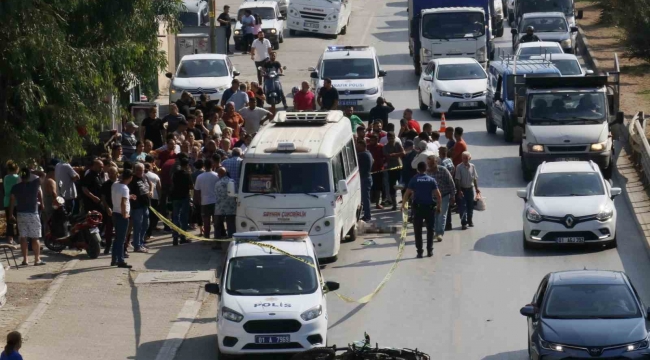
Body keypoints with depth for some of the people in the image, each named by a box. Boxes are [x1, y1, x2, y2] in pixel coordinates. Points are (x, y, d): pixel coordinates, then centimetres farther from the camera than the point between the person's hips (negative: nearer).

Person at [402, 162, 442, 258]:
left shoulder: (414, 180, -2)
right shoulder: (431, 180, 2)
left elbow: (407, 194, -8)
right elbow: (438, 196, -3)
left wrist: (403, 204, 5)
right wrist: (438, 207, 9)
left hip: (418, 207, -1)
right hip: (430, 207, 1)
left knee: (418, 230, 6)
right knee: (430, 230, 14)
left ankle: (419, 251, 2)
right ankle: (429, 250, 14)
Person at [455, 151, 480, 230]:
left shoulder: (472, 166, 0)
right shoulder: (459, 167, -11)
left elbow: (475, 179, 8)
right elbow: (457, 180, -10)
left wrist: (477, 189, 8)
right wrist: (459, 190, -15)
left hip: (470, 188, 4)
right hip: (462, 189, -4)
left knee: (470, 206, 12)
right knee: (462, 206, -5)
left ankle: (470, 221, 27)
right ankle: (464, 223, -2)